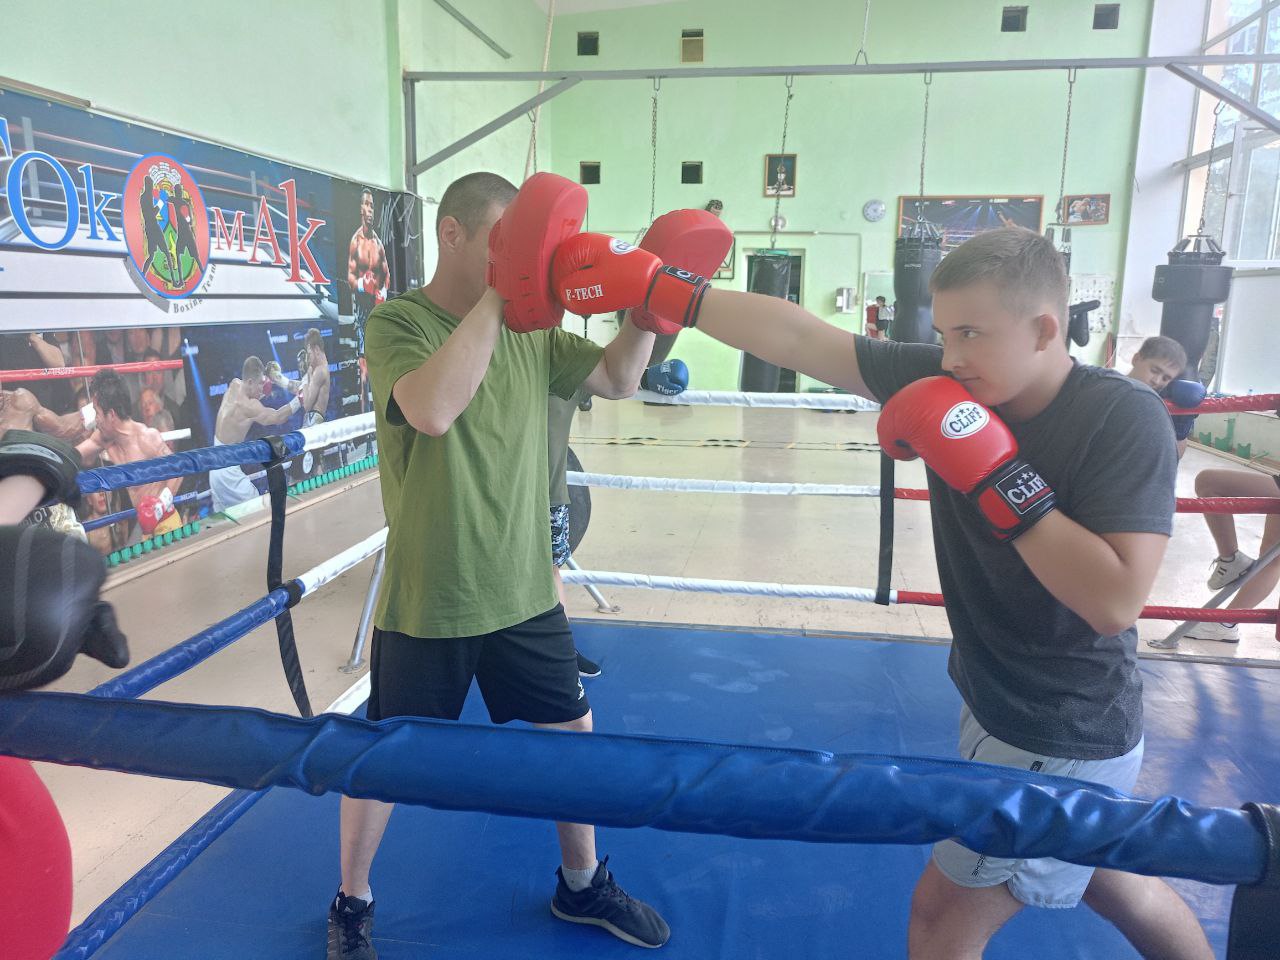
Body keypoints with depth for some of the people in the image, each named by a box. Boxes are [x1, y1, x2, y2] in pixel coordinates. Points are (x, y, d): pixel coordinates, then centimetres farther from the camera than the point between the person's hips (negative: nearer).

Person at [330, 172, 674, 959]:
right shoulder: (397, 323, -14)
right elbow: (433, 409, -33)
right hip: (429, 601, -5)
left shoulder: (529, 330, 3)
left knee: (573, 727, 16)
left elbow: (617, 378, 8)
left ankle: (583, 884, 41)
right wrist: (498, 295, -32)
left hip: (523, 589, 5)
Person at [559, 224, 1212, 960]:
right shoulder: (949, 380, -9)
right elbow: (795, 338, -12)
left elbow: (1115, 602, -30)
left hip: (1061, 740, -6)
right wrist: (655, 287, -13)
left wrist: (995, 476, -32)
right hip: (999, 706, 6)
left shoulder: (1124, 420, -23)